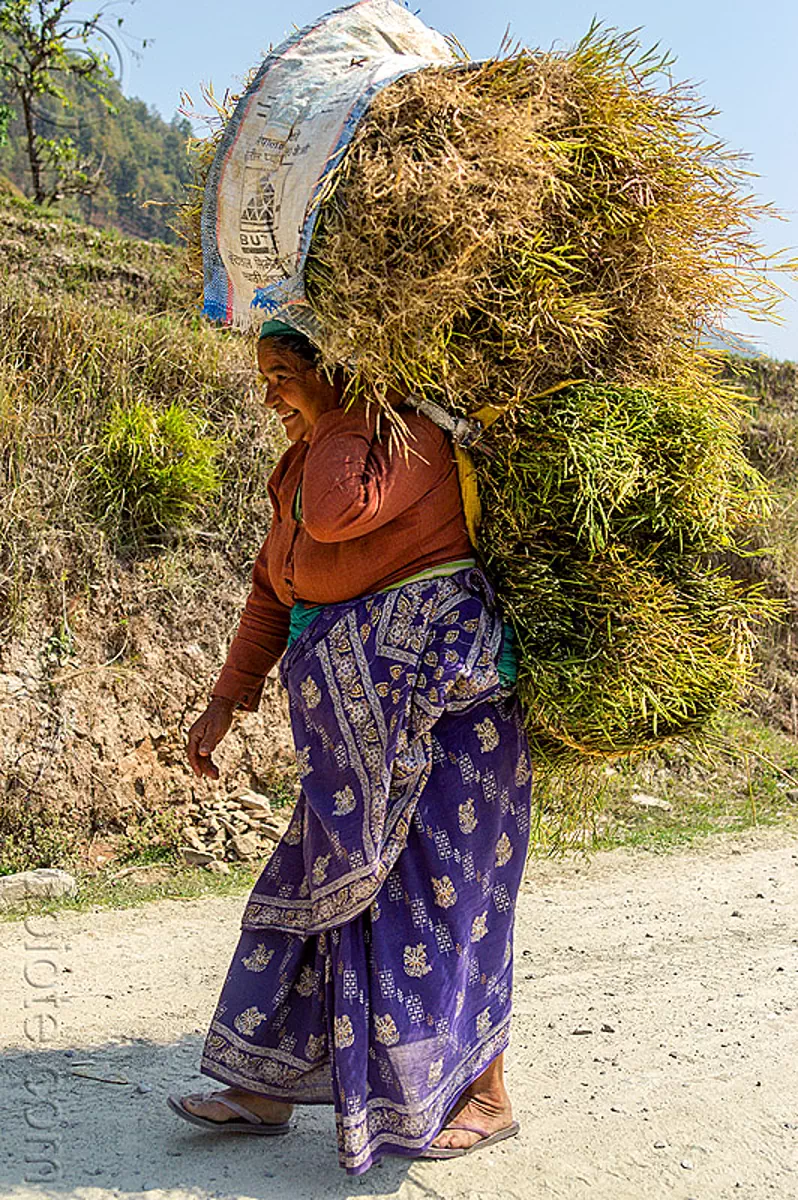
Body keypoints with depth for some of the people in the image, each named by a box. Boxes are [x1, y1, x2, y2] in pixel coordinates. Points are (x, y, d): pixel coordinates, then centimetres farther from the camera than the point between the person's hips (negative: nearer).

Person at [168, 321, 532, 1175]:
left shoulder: (405, 434, -12)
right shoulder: (303, 469, 12)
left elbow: (338, 512, -32)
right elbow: (273, 592, 18)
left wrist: (338, 410, -16)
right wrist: (224, 704, 16)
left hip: (440, 700, -8)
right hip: (362, 709, 9)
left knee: (439, 891, 0)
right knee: (323, 884, 12)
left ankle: (484, 1098, 18)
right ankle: (267, 1090, 24)